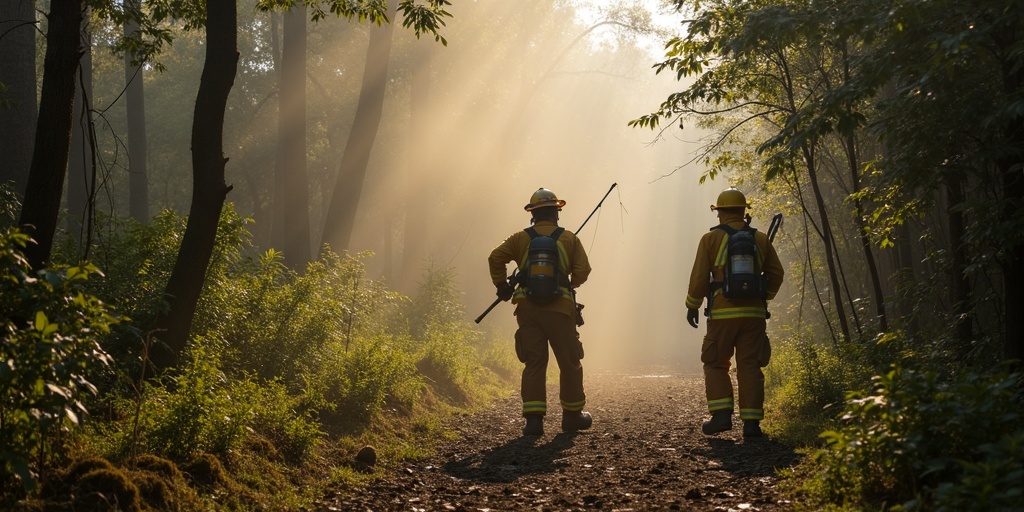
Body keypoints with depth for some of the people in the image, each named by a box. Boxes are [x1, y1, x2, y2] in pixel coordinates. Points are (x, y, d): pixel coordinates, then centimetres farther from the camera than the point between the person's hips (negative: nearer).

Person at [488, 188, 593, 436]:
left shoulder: (521, 238, 5)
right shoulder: (569, 238, 3)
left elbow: (495, 258, -4)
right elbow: (583, 270, -3)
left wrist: (502, 285, 10)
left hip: (528, 309, 1)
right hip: (560, 308, -1)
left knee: (534, 363, 3)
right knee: (569, 363, 11)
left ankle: (533, 418, -6)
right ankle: (572, 415, 19)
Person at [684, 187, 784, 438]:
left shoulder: (711, 238, 0)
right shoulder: (760, 239, 8)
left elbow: (699, 277, -3)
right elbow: (776, 273, 11)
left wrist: (692, 306, 8)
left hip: (722, 313, -2)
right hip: (754, 312, 2)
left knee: (715, 364, 9)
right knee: (750, 367, 4)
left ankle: (721, 414, -3)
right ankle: (751, 422, 0)